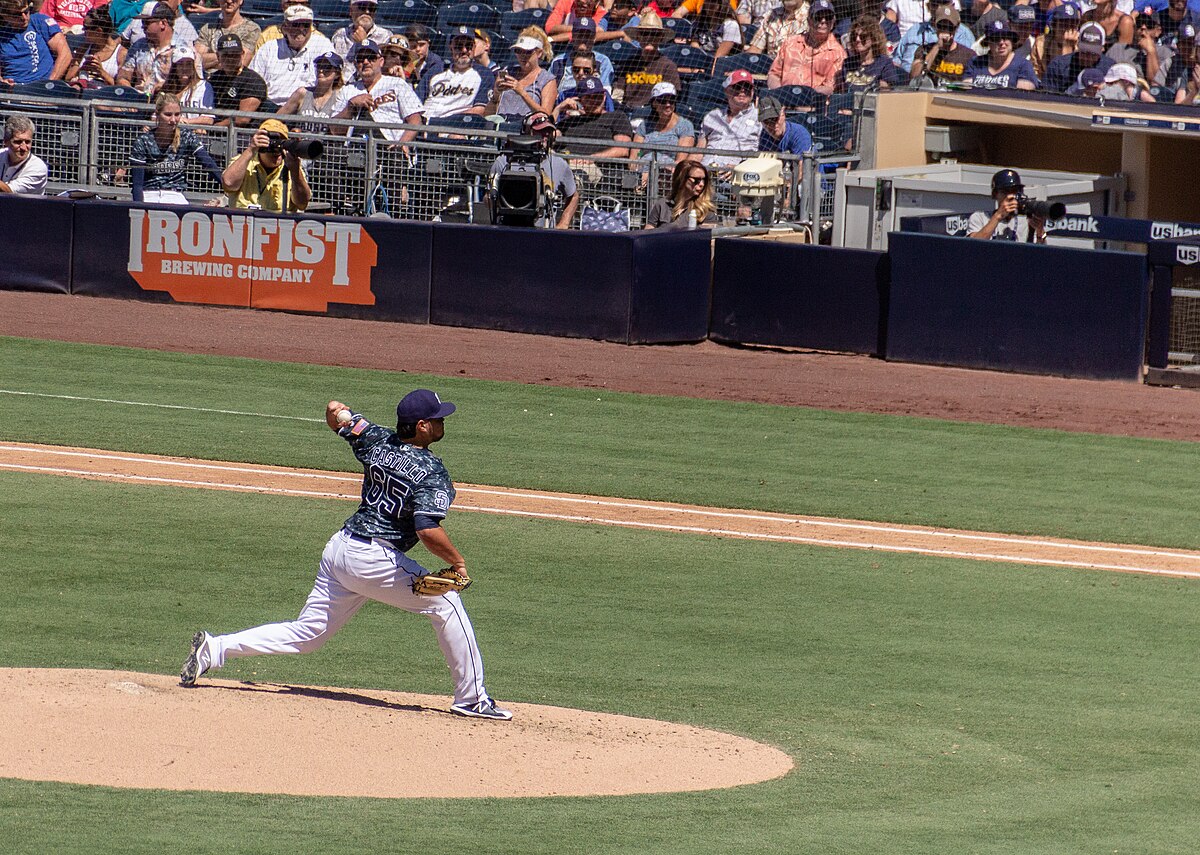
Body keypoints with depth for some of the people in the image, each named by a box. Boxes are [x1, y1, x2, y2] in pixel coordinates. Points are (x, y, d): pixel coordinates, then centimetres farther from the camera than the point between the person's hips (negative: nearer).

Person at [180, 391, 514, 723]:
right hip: (376, 558, -7)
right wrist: (458, 562, -12)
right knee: (446, 603, 3)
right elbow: (428, 531, -26)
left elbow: (334, 410, 17)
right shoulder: (432, 472, -14)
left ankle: (214, 648, 8)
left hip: (339, 547, 7)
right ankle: (470, 698, 3)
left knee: (307, 633, 14)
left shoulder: (378, 441, 6)